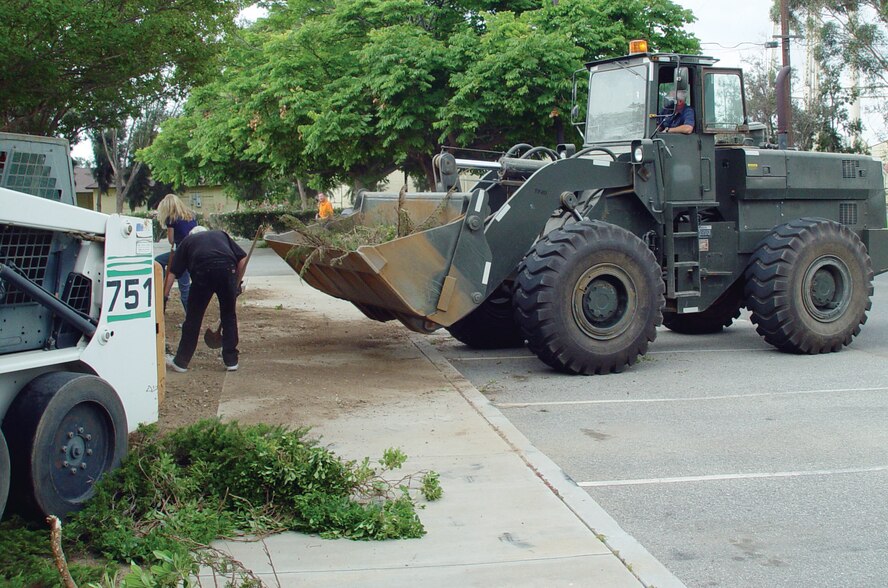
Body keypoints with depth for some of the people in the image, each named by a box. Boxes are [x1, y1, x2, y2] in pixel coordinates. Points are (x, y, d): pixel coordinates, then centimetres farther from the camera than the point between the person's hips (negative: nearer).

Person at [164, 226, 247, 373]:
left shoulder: (187, 240, 30)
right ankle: (231, 361, 20)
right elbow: (242, 259, 20)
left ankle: (181, 362, 17)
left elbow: (172, 272, 22)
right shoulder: (221, 234, 33)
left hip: (203, 271, -1)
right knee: (229, 316, 16)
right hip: (227, 269, 1)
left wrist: (164, 296, 24)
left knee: (193, 317, 10)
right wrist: (237, 284, 25)